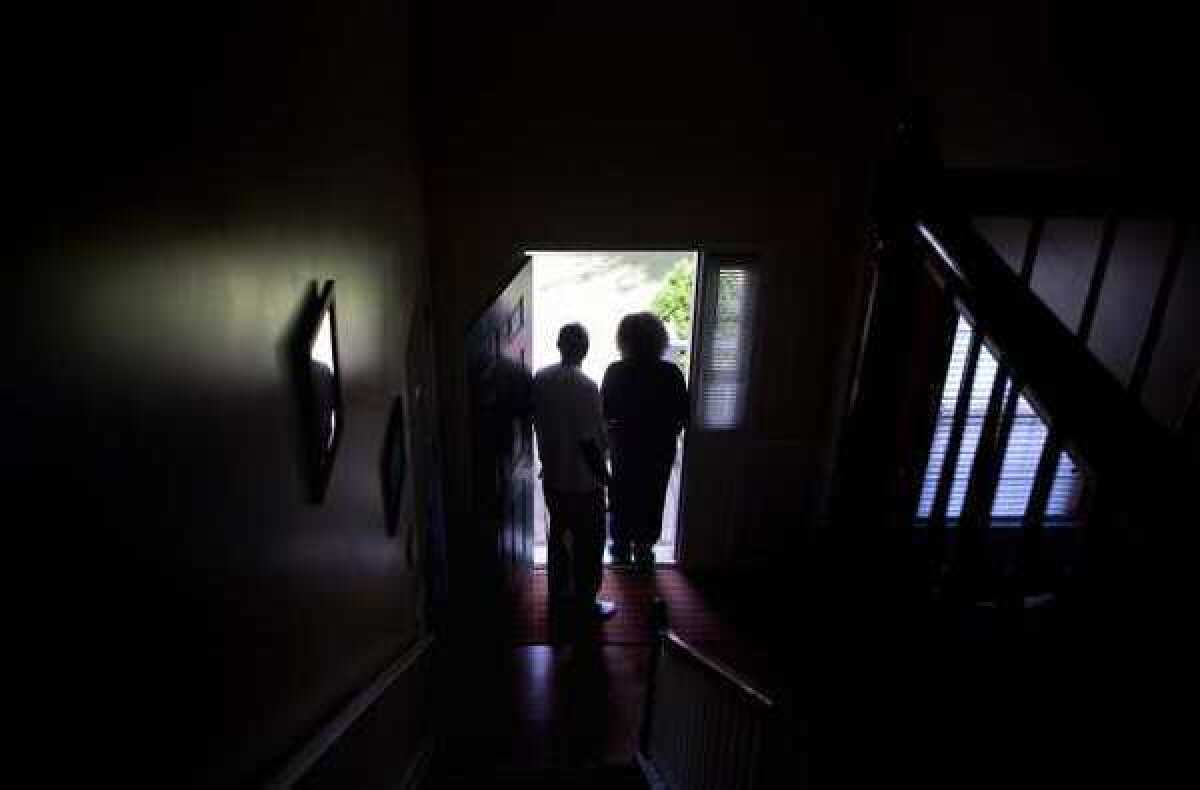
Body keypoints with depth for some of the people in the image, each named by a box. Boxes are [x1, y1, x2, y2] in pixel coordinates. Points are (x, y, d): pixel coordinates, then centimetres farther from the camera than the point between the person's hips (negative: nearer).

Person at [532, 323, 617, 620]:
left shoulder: (540, 379, -2)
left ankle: (559, 594, 38)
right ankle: (586, 603, 27)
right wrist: (605, 477, -10)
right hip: (583, 482, -7)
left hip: (552, 477, 7)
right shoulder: (586, 387, -24)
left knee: (558, 534, 22)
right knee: (589, 542, 12)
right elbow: (589, 442, -23)